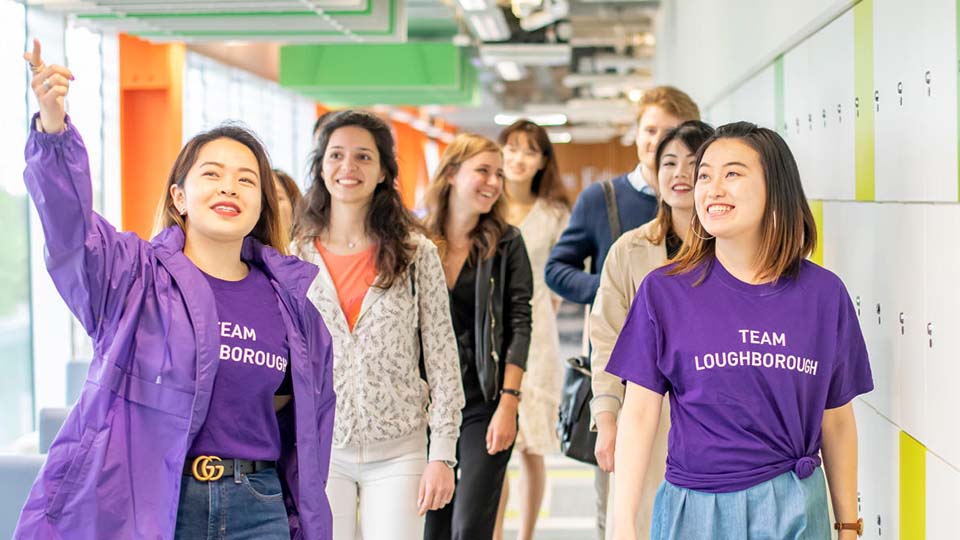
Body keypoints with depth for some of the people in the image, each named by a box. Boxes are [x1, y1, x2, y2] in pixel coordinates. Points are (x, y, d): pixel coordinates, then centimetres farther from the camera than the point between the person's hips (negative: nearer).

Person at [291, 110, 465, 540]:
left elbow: (443, 362, 0)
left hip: (398, 452, -1)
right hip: (319, 452, 1)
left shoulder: (416, 254, 0)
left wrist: (442, 454, -5)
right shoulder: (296, 258, 4)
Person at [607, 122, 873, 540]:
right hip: (695, 507, -1)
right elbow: (640, 414, -4)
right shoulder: (664, 291, -5)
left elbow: (836, 420, 6)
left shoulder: (823, 294, -1)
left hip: (794, 506, 1)